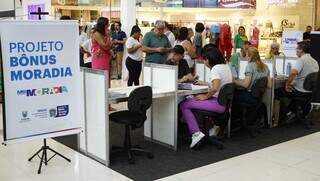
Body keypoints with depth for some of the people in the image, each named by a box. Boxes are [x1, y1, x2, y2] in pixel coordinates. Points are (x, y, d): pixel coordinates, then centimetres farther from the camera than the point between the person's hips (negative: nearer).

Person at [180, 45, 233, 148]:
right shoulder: (226, 67, 13)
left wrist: (205, 96, -12)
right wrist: (205, 83, 26)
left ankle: (196, 133, -19)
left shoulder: (215, 68, -15)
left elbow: (215, 88, -29)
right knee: (192, 100, 27)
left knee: (184, 106, -10)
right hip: (225, 103, 10)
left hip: (218, 104, -10)